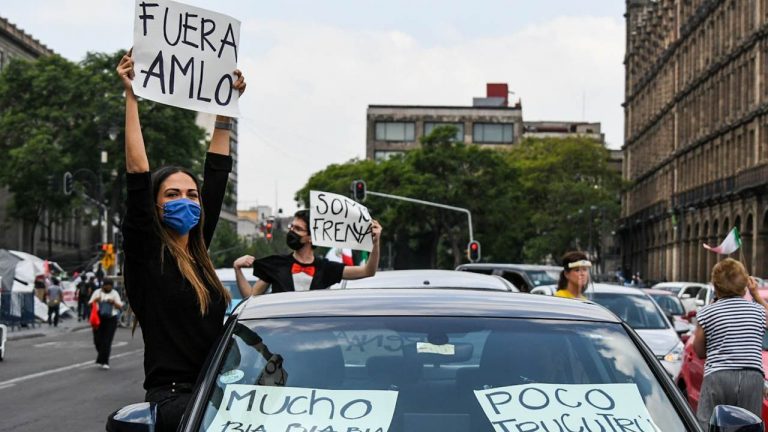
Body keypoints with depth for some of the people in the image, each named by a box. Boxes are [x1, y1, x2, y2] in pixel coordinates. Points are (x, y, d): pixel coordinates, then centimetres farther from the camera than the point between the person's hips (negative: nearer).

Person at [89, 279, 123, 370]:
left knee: (107, 341, -8)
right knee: (98, 340, 2)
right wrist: (95, 301, -13)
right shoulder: (97, 292, 8)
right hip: (98, 318, 1)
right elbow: (90, 304, 8)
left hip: (111, 319, -1)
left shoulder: (115, 294, 7)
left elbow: (120, 306, 5)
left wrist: (114, 302, -14)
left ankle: (104, 362, -7)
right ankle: (102, 359, 27)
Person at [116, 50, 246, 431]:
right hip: (171, 396, -7)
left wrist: (225, 108, 23)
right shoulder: (144, 253, 0)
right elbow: (138, 174, -9)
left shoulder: (198, 251, 15)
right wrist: (131, 96, -8)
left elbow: (217, 174, 20)